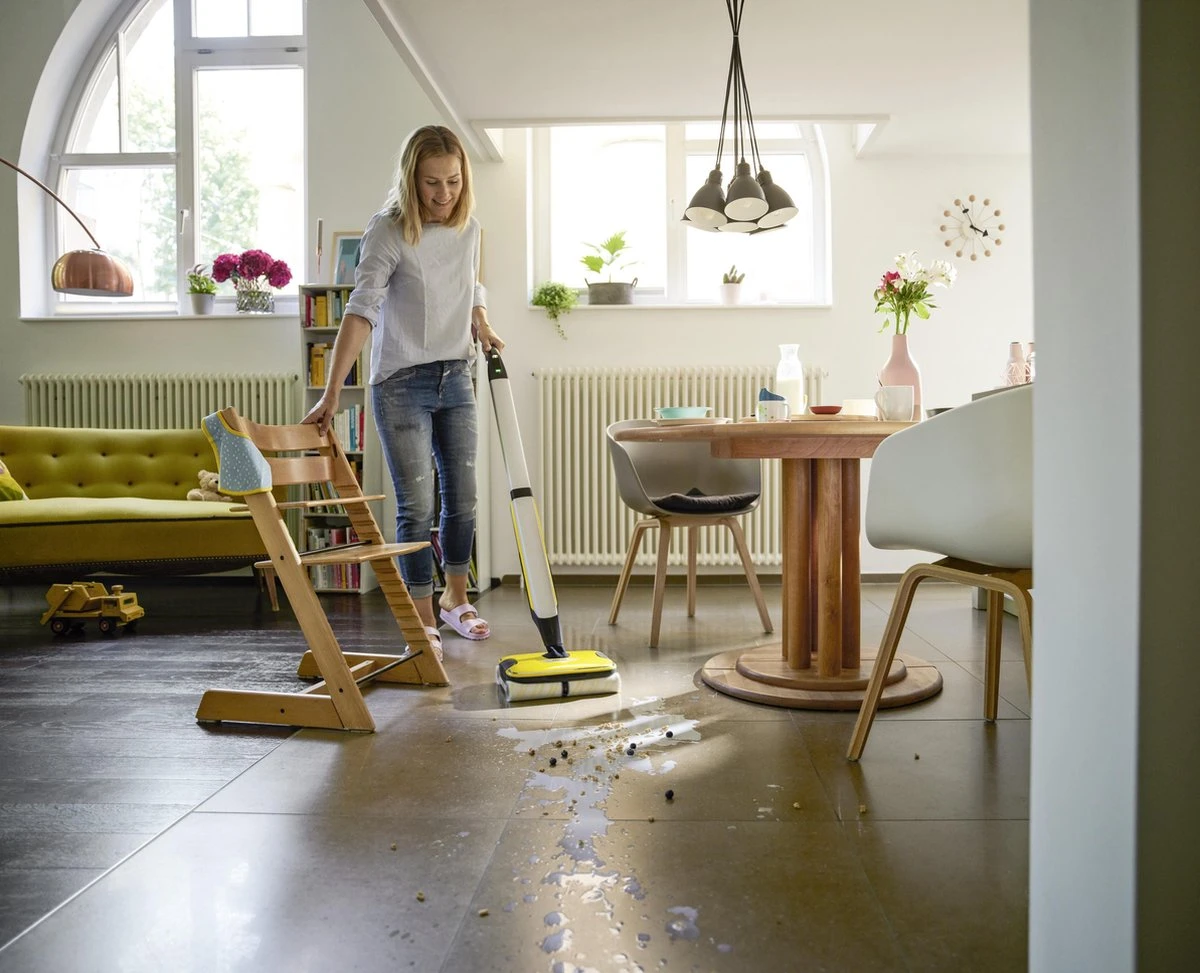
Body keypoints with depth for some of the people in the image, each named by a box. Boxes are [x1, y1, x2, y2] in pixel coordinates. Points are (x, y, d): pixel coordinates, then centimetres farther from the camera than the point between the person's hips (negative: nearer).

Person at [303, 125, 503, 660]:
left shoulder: (468, 228, 4)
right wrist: (331, 393, -30)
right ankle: (424, 622, 9)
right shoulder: (388, 231, -14)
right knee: (417, 505, -4)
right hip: (402, 382, -6)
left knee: (462, 498, 12)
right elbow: (360, 310, -23)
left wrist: (482, 328, 2)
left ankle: (456, 599, 31)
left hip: (456, 379, 6)